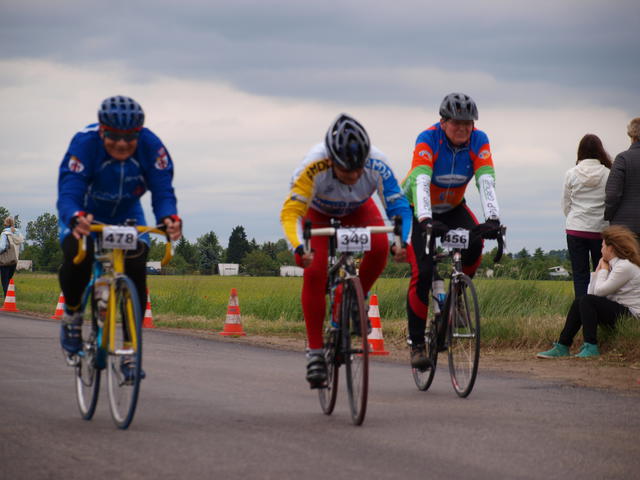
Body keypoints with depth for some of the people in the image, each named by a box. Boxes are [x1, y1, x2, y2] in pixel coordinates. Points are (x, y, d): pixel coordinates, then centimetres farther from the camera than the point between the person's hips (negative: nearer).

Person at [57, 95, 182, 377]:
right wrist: (76, 218, -65)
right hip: (83, 214, -2)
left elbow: (163, 191, -33)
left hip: (126, 215, 2)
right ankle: (72, 312, 1)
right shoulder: (84, 143, -34)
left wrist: (170, 219, -56)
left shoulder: (151, 147, -28)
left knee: (136, 272, -17)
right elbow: (68, 192, -42)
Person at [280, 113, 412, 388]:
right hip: (317, 211, -2)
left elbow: (399, 206, -33)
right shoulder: (314, 167, -41)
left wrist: (403, 242, -51)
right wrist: (299, 249, -60)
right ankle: (315, 351, -11)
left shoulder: (377, 165, -36)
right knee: (314, 272, -21)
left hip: (357, 209, 2)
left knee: (380, 248, -27)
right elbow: (290, 212, -43)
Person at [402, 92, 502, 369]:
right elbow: (420, 182, -39)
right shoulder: (428, 139, -27)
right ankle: (416, 344, -10)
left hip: (452, 208, 3)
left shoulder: (479, 141, -18)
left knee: (474, 245, -28)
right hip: (417, 209, -3)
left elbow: (486, 182, -28)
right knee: (423, 271, -18)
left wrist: (492, 219, -44)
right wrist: (425, 221, -54)